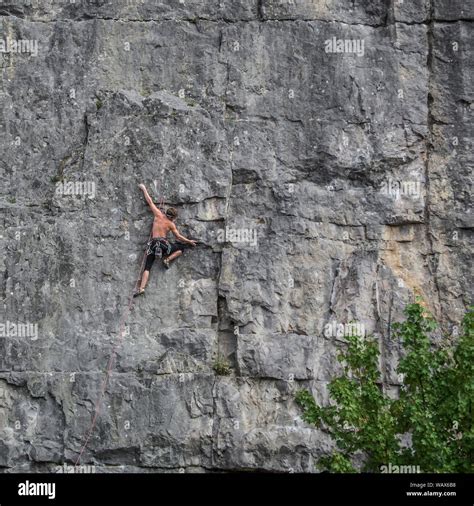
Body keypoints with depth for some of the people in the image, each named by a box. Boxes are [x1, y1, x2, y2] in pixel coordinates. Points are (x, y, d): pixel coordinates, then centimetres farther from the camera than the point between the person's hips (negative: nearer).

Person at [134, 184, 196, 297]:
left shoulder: (158, 215, 5)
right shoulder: (171, 224, 3)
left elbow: (150, 202, 9)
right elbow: (179, 237, 10)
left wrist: (144, 189, 18)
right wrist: (189, 241, 24)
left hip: (153, 244, 2)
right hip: (164, 244, -2)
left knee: (147, 267, -1)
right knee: (182, 247, 18)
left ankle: (142, 288, -17)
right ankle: (167, 259, 3)